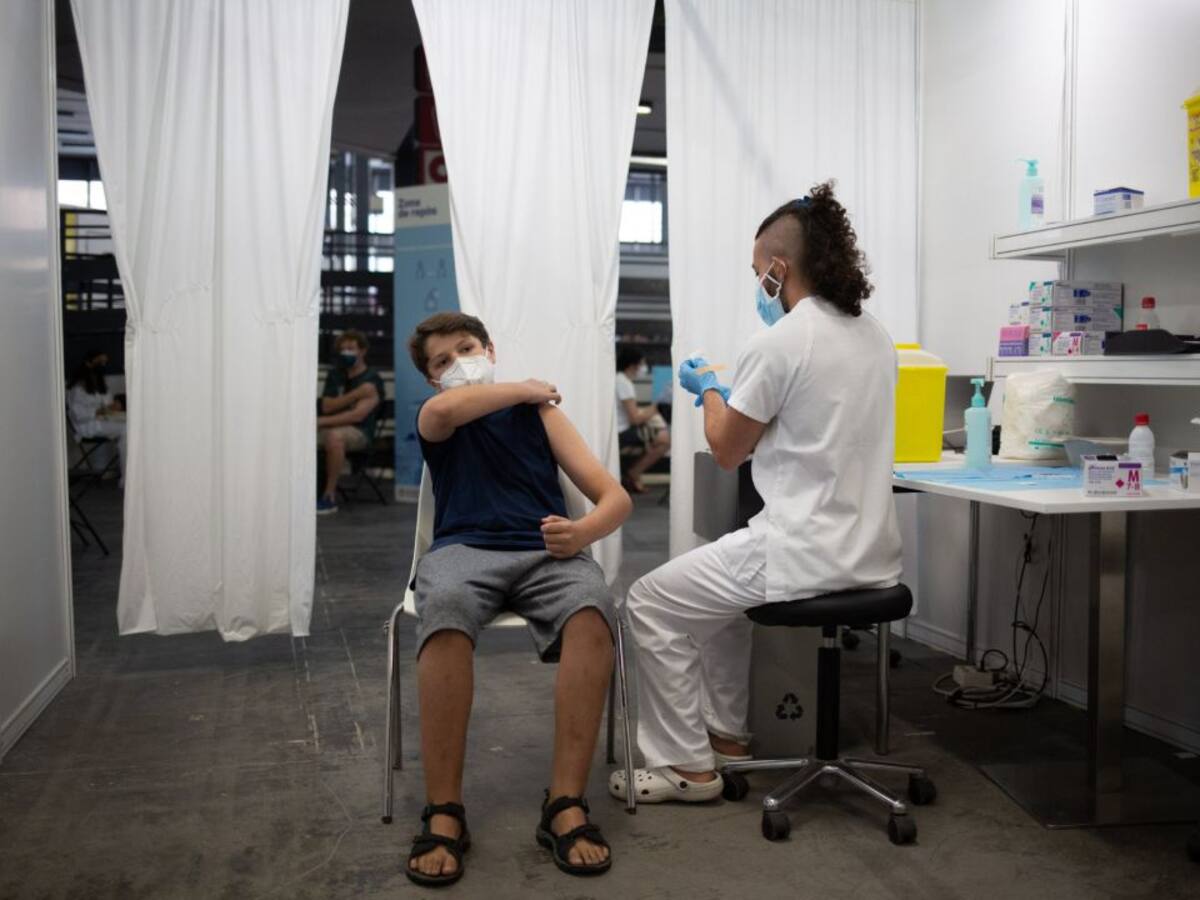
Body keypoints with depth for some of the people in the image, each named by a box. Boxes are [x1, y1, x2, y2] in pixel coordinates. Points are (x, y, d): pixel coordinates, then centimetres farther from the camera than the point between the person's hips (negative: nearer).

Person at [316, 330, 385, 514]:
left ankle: (329, 498, -30)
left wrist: (322, 421, -20)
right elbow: (326, 407, 1)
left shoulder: (372, 380, -7)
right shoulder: (335, 375, 13)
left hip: (358, 431, -6)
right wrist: (355, 395, -13)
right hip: (332, 426, 6)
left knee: (335, 436, -38)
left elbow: (358, 415, -17)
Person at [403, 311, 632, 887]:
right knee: (445, 613, -38)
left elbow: (615, 497, 9)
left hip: (545, 550, 1)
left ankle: (565, 805, -29)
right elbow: (443, 411, -11)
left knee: (592, 611, -34)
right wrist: (525, 389, 4)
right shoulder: (436, 418, 19)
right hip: (464, 549, -1)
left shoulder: (540, 413, 19)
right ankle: (443, 812, -30)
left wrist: (584, 531, -15)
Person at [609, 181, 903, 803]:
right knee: (719, 585, 32)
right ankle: (725, 733, 37)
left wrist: (709, 391, 14)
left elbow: (727, 451, -5)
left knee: (651, 603, 7)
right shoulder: (875, 337, 8)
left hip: (806, 555, -9)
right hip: (870, 553, 9)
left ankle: (687, 766, 13)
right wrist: (736, 396, 30)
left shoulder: (778, 343, -16)